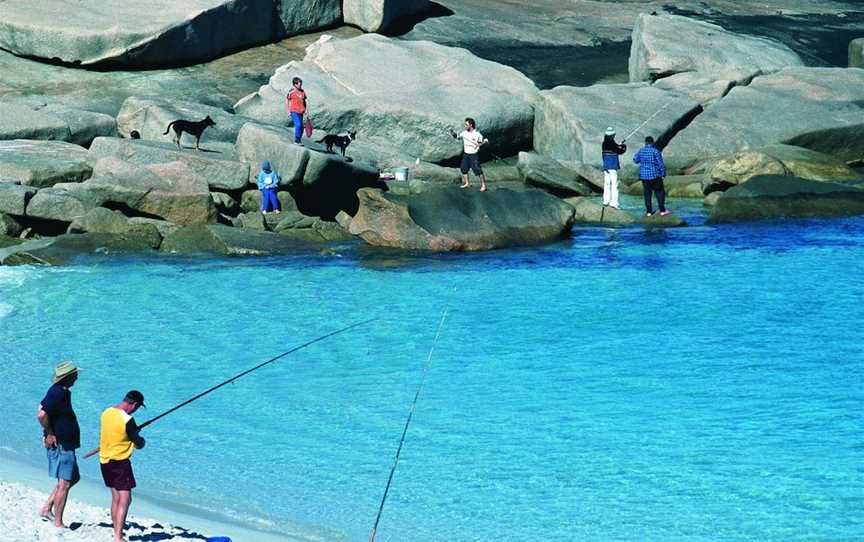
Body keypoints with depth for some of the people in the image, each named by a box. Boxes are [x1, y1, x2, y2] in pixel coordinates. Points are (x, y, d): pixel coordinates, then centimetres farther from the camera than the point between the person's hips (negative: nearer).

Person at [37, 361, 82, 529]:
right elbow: (41, 415, -30)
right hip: (60, 444, -10)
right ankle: (58, 523, 2)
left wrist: (50, 432, 17)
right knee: (64, 483, -4)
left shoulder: (61, 392, 11)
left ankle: (47, 508, 21)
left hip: (66, 444, 10)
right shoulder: (58, 393, -20)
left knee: (74, 477, 20)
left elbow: (43, 409, 23)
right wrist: (50, 434, -19)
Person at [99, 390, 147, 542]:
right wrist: (140, 439, 13)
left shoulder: (106, 412, 3)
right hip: (120, 462, -8)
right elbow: (139, 444, -9)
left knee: (116, 498, 17)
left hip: (105, 460, 8)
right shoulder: (127, 420, -19)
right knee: (125, 500, -6)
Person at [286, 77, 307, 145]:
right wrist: (288, 111, -3)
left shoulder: (303, 92, 9)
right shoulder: (291, 92, -6)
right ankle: (296, 140, -10)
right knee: (298, 125, -19)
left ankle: (298, 140, 17)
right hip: (294, 111, -6)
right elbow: (287, 101, 1)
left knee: (301, 127, 5)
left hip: (300, 112, 6)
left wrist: (305, 110, 12)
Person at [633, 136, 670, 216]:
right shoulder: (655, 151, -14)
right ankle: (662, 210, 3)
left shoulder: (641, 151, -1)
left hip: (644, 176, 4)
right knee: (659, 192, 5)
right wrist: (663, 174, -1)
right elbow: (661, 164, -13)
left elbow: (636, 160, 16)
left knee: (647, 193, 12)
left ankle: (649, 211, 12)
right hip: (655, 176, -4)